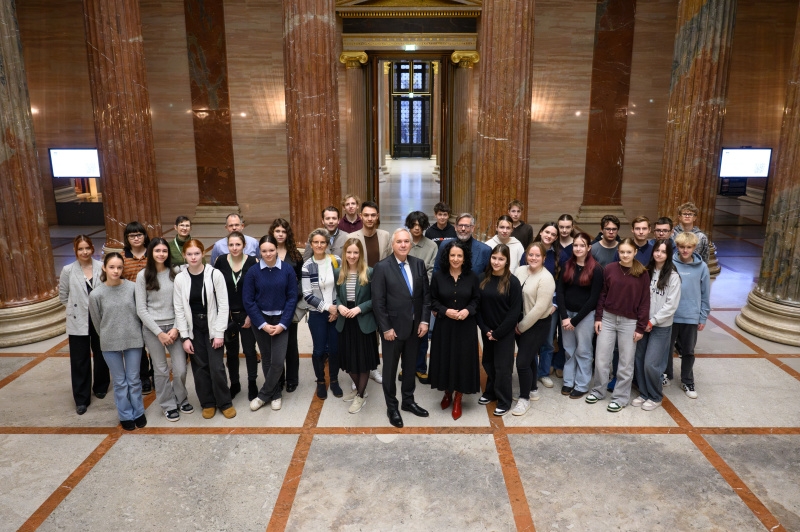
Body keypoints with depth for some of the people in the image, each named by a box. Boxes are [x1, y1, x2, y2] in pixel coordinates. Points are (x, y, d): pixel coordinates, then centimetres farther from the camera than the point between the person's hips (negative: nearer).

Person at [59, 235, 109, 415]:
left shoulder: (102, 267, -4)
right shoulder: (68, 270, -3)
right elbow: (63, 296, 7)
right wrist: (77, 309, 3)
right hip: (78, 322, -1)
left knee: (101, 356, 14)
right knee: (80, 361, 3)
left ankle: (100, 387, 35)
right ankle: (81, 399, 14)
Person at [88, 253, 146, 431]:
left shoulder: (132, 287, -8)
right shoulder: (96, 294, -7)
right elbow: (97, 321, 5)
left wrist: (134, 334, 9)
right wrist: (108, 337, 11)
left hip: (133, 341, 0)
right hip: (110, 343, 0)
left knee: (134, 380, 10)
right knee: (119, 382, 10)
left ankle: (138, 413, 28)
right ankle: (125, 416, 27)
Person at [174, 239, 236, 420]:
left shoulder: (214, 274, -9)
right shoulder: (180, 278, -1)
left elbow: (223, 305, -7)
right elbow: (179, 309, 2)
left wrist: (219, 333, -10)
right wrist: (184, 337, -3)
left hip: (212, 327, -2)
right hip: (193, 329, 2)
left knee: (217, 367, -5)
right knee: (200, 367, 7)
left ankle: (225, 403, 14)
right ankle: (208, 403, 24)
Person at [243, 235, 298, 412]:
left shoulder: (287, 270, -7)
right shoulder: (253, 272, -7)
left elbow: (292, 298, -3)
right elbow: (248, 300, -3)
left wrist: (283, 324, -9)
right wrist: (263, 324, -8)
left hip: (281, 320, -1)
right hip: (260, 320, 1)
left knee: (278, 361, -7)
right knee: (267, 359, 9)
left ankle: (263, 395, 13)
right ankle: (276, 394, 26)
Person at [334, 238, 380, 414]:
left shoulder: (369, 273, -10)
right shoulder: (338, 272, 2)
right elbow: (336, 295, 10)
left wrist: (359, 308, -18)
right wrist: (339, 306, -10)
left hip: (364, 323, -4)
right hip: (345, 322, 4)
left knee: (363, 360, 6)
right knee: (348, 359, 13)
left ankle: (361, 395, 23)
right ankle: (358, 388, 37)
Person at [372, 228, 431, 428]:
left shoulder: (418, 264, 1)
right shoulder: (382, 267, -12)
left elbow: (426, 294, 4)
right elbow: (378, 301, -12)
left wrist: (424, 321, -3)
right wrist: (386, 328, -13)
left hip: (415, 327, 4)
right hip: (393, 328, -4)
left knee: (410, 366, 19)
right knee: (390, 369, 10)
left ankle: (408, 401, 37)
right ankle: (391, 407, 27)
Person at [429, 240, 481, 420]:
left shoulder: (472, 276, -3)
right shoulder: (438, 276, -4)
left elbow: (476, 299, 4)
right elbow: (433, 300, 1)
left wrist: (468, 310, -14)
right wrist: (445, 311, -14)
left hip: (465, 326, 0)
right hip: (444, 326, 0)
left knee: (463, 360, 4)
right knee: (444, 359, 8)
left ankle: (458, 400, 19)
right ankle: (447, 393, 31)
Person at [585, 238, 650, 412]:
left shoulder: (642, 274, -3)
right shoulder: (609, 269, 0)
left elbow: (645, 302, -1)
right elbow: (602, 295, 7)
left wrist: (640, 327, -4)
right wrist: (598, 317, 2)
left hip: (629, 322, -1)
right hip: (608, 319, 2)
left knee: (626, 362, 7)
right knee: (601, 358, 7)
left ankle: (621, 397, 21)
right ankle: (598, 390, 25)